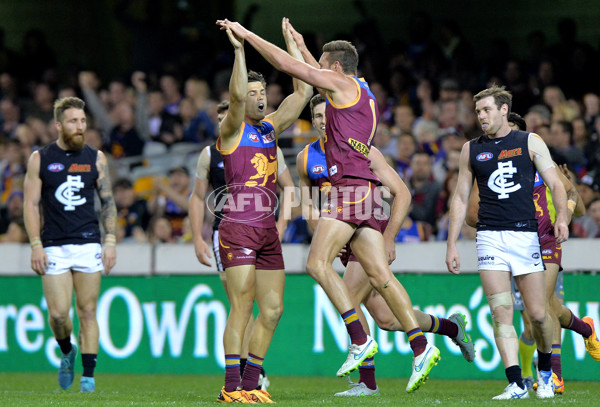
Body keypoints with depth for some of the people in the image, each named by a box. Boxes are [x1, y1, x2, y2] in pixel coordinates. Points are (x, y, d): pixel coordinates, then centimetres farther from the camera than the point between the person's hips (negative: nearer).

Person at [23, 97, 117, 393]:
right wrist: (36, 245, -5)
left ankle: (88, 376, 2)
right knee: (58, 312, -7)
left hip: (88, 244, 1)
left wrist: (110, 241, 1)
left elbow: (108, 201, 10)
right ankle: (66, 352, 24)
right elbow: (31, 204, 4)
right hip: (54, 246, -1)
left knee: (87, 311, -2)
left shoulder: (96, 158, 7)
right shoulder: (40, 159, 3)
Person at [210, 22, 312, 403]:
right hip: (238, 228, -7)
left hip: (268, 230, 7)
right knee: (242, 307, -13)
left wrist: (293, 47, 14)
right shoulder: (232, 129, -3)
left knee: (272, 309, 4)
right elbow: (237, 95, -22)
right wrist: (240, 49, -26)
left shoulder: (270, 127, 15)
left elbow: (304, 91, 15)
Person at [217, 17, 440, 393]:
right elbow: (322, 83, 46)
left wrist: (245, 33, 7)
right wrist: (302, 46, 54)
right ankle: (421, 347, -8)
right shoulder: (363, 93, 24)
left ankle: (360, 340, -20)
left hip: (351, 186, -9)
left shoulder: (342, 83, -1)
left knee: (318, 262, -13)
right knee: (380, 275, 1)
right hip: (367, 192, 9)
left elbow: (286, 64, -1)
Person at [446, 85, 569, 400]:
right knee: (501, 312, -11)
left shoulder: (530, 142, 6)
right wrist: (451, 245, 9)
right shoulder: (471, 149, 12)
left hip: (526, 235, -1)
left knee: (537, 314, -1)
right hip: (490, 237, 1)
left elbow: (554, 183, 0)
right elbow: (460, 198, 15)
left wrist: (561, 216, -19)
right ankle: (516, 384, -14)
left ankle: (545, 372, 25)